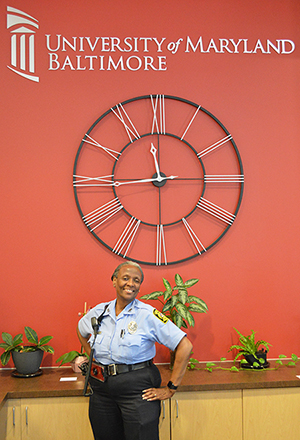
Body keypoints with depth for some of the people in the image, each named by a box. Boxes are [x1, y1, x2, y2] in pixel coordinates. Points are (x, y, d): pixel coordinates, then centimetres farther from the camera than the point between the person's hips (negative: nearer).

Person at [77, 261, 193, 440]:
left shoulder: (148, 314, -12)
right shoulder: (98, 312, 3)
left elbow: (185, 346, -14)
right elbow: (81, 331, 26)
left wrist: (171, 389, -12)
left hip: (137, 390, -4)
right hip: (102, 390, 5)